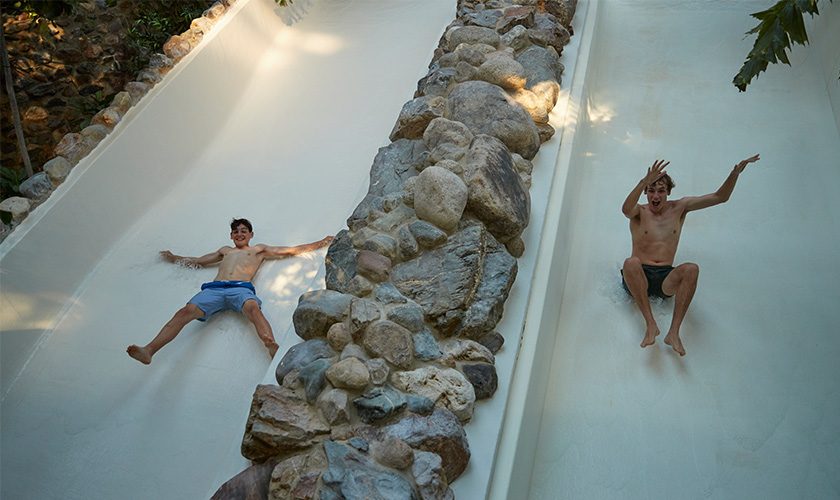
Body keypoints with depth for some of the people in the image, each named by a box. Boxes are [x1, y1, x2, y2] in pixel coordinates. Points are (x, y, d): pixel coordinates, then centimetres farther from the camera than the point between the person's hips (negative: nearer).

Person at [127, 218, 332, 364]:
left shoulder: (259, 250, 32)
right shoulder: (225, 251, 41)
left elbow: (291, 250, 29)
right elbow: (196, 261, 52)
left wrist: (321, 243, 26)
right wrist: (174, 258, 59)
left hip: (241, 288, -3)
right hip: (214, 289, 3)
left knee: (252, 308, -40)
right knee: (186, 311, -27)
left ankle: (273, 347, -67)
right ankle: (149, 350, -45)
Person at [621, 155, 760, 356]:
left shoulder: (679, 207, 14)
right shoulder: (639, 212, 3)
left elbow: (720, 197, 9)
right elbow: (626, 209, -24)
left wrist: (735, 173, -8)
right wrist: (645, 181, -39)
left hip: (666, 278, 2)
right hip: (639, 277, -2)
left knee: (691, 268, -30)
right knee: (631, 262, -37)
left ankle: (674, 331, -37)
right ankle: (650, 324, -38)